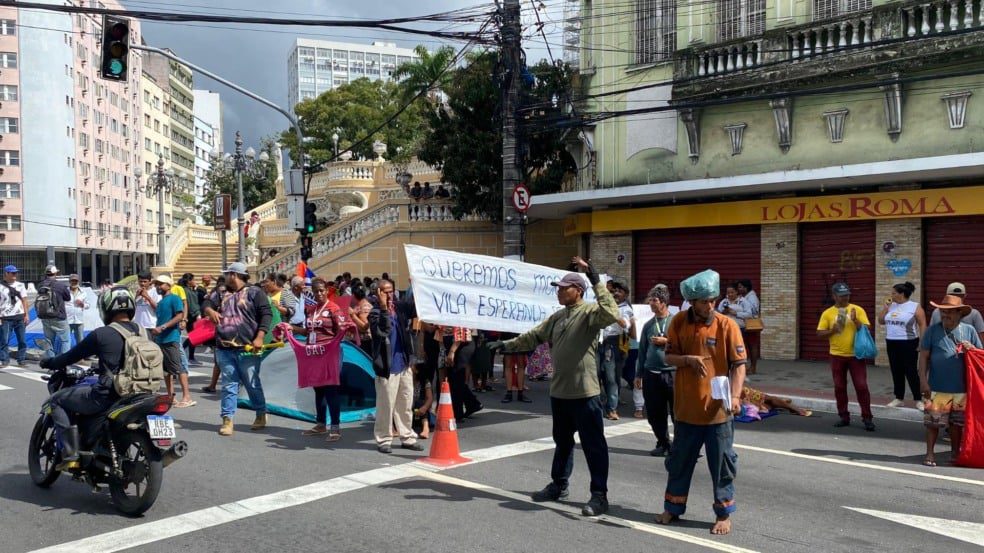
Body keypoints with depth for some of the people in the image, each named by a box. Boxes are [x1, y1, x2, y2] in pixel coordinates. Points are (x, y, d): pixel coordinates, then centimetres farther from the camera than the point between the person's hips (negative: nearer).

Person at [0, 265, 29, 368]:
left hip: (20, 317, 3)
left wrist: (26, 314, 3)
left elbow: (24, 300, 10)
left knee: (22, 340, 3)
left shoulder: (20, 285, 9)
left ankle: (21, 359, 10)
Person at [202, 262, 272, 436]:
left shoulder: (254, 293, 0)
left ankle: (261, 414, 22)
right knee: (228, 385, 4)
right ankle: (227, 419, 7)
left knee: (252, 384, 4)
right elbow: (207, 303, 11)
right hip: (224, 349, 4)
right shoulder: (220, 294, 18)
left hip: (247, 349, -4)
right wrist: (210, 311, -14)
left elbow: (266, 314, -6)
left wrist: (259, 337, -16)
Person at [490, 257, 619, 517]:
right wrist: (505, 344, 16)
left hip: (584, 391, -8)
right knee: (562, 441, 20)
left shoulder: (589, 312, -10)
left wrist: (595, 280, -31)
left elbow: (611, 314, -30)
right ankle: (559, 485, 34)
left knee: (593, 444, -1)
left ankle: (599, 495, 5)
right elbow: (533, 337, 20)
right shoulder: (556, 317, 14)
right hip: (559, 391, 8)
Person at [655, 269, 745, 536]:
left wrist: (735, 396, -22)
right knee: (679, 461, 15)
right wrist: (689, 359, -20)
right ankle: (673, 508, 29)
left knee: (722, 464, 6)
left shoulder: (727, 325, -8)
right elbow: (669, 357, 2)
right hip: (686, 407, 2)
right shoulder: (678, 323, -2)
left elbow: (739, 364, -9)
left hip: (717, 409, -2)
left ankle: (724, 514, 20)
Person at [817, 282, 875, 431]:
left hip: (856, 355, -1)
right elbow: (819, 333, 1)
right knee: (839, 387, 7)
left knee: (861, 386, -2)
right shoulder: (828, 313, 1)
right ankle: (844, 417, 18)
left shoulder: (858, 310, -1)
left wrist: (855, 320, -20)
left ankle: (867, 418, 6)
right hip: (837, 356, 2)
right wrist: (832, 330, -16)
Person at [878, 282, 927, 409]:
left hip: (908, 344, -6)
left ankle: (918, 399, 5)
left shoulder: (915, 307, -7)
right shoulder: (891, 306, 10)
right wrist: (885, 308, 0)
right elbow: (881, 321, 13)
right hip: (891, 344, 6)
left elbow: (922, 325, -8)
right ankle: (899, 398, 19)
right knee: (896, 372, 11)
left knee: (911, 372, -4)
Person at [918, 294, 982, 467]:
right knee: (933, 422, 2)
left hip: (962, 388, 2)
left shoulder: (969, 330, 4)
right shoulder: (933, 330, -2)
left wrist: (972, 349, -11)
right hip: (937, 388, -2)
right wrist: (923, 381, -9)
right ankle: (930, 453, 15)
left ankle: (955, 453, 31)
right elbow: (924, 357, -3)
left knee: (957, 423, 15)